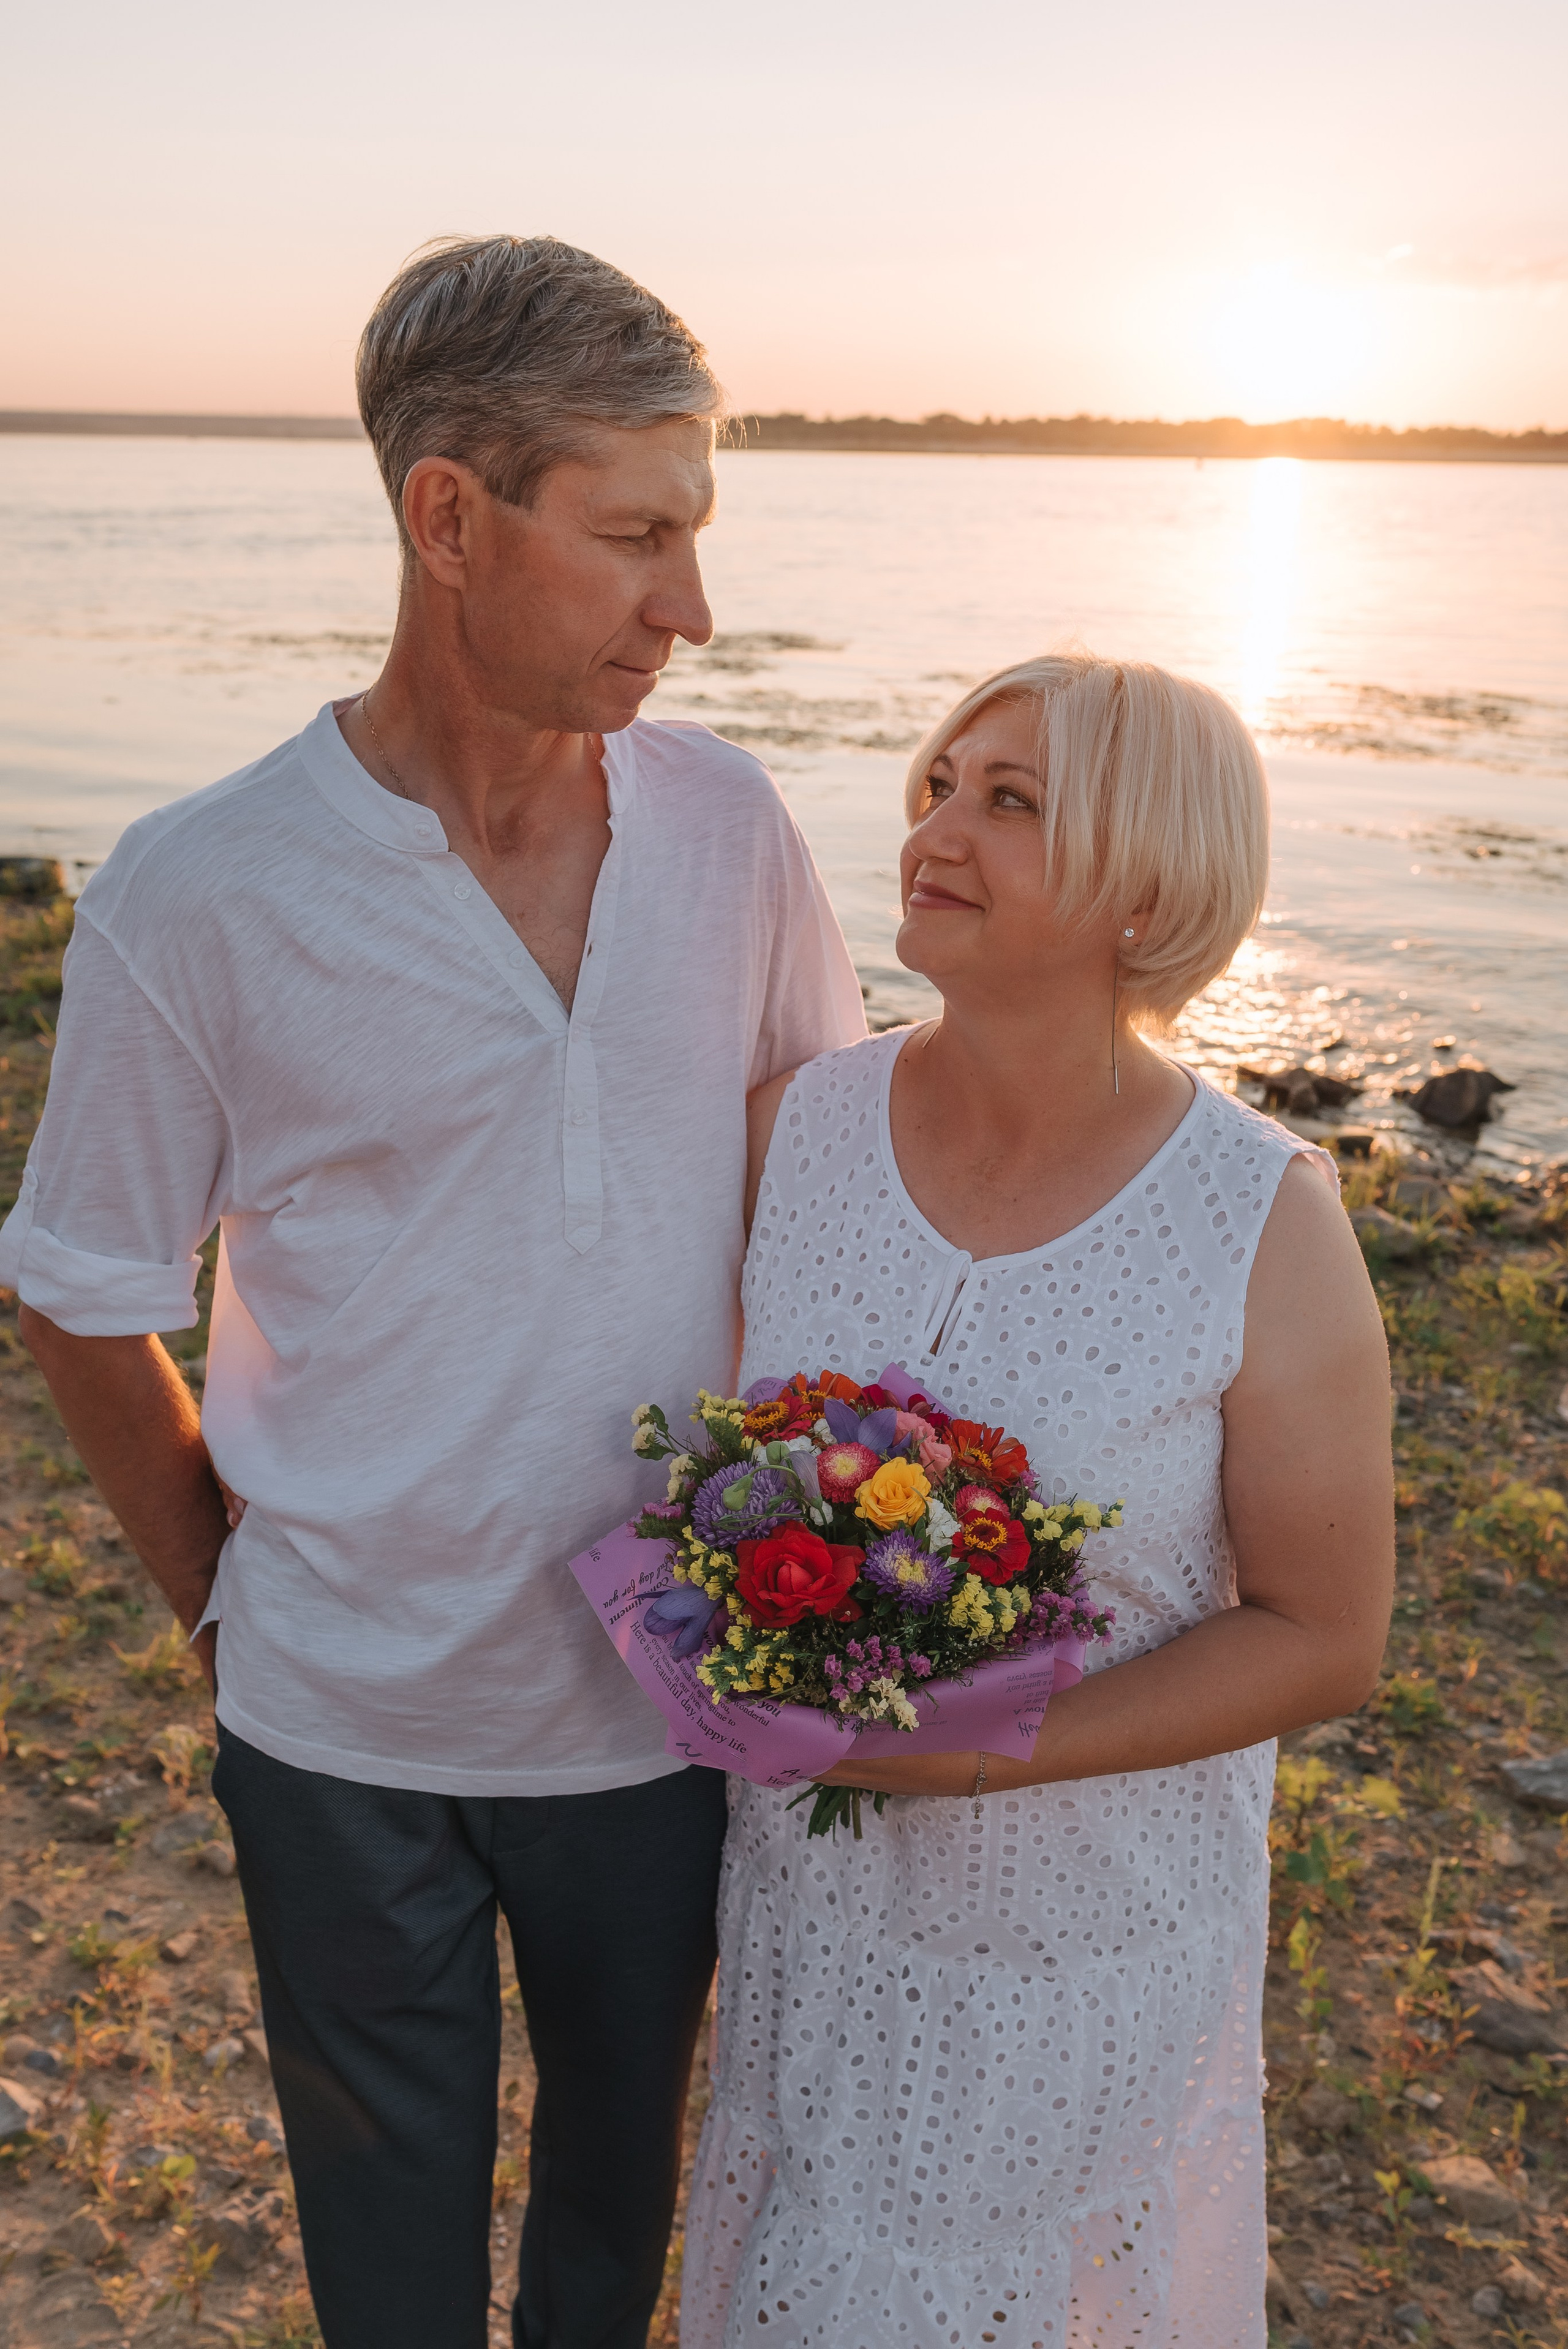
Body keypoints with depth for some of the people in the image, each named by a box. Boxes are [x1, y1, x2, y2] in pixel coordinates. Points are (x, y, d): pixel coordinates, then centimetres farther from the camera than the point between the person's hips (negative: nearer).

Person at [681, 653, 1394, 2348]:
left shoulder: (1269, 1232, -24)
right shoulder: (797, 1127, -13)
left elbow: (1327, 1635, -16)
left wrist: (986, 1752, -25)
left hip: (1094, 1910, -3)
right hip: (820, 1872, 4)